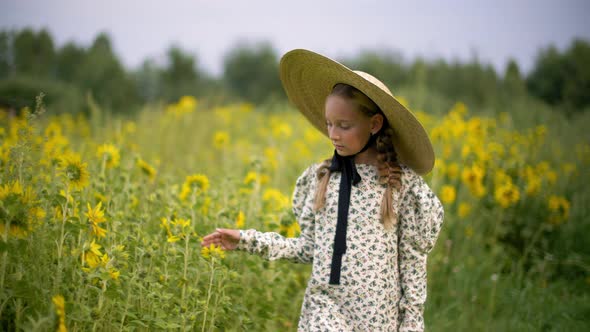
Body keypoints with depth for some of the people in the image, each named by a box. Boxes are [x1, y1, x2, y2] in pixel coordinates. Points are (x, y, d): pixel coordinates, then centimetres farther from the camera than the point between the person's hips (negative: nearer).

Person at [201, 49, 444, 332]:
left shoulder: (403, 184, -4)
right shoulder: (319, 178, 5)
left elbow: (412, 259, 0)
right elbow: (310, 247, 10)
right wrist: (247, 240, 5)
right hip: (325, 308, 2)